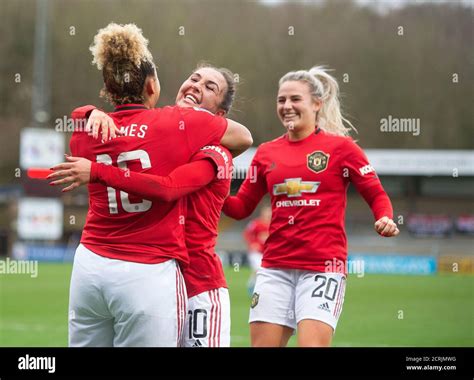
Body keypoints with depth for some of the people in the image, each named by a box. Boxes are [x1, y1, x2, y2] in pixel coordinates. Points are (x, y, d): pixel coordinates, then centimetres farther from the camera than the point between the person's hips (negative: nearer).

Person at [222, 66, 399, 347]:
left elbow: (376, 195, 4)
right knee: (262, 344, 1)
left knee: (311, 344, -15)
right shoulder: (267, 152, 11)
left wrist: (385, 219, -16)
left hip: (323, 268, -4)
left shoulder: (340, 146, 1)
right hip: (275, 268, 4)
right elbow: (241, 207, 17)